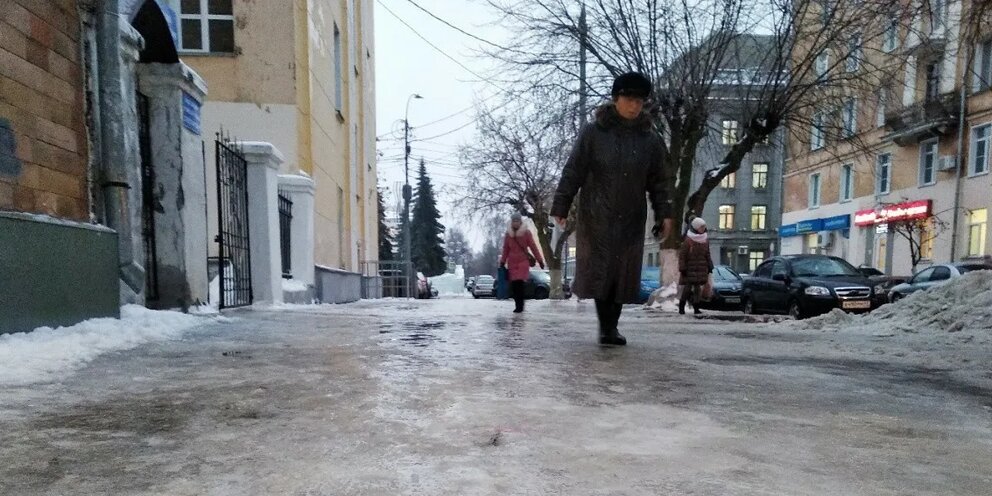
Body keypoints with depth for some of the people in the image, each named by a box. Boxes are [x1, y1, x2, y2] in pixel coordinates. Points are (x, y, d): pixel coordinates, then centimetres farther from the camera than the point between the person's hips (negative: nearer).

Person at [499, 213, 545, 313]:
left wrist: (540, 260, -1)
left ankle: (520, 306, -9)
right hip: (512, 262, 3)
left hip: (523, 261, -3)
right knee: (513, 285, -2)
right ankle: (518, 305, 9)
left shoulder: (526, 232, 0)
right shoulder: (508, 234, 8)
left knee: (519, 283, -15)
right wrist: (502, 262, 13)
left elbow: (533, 247, 0)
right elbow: (506, 249, 14)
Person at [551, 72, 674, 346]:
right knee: (599, 270, -5)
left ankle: (610, 327, 16)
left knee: (623, 274, 5)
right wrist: (560, 206, -5)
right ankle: (607, 327, 2)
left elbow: (659, 181, 11)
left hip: (631, 220, 3)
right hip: (596, 217, -3)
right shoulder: (593, 132, -3)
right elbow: (573, 172, -2)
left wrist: (664, 213, 3)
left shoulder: (651, 139, 7)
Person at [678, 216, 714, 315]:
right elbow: (682, 255, -9)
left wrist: (709, 267, 10)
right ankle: (681, 307, 8)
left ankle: (696, 308, 9)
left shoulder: (705, 239, 7)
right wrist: (682, 269, -13)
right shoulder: (688, 240, -10)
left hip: (701, 268, 5)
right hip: (690, 268, -5)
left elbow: (707, 254, 14)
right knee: (687, 288, -4)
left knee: (698, 288, 5)